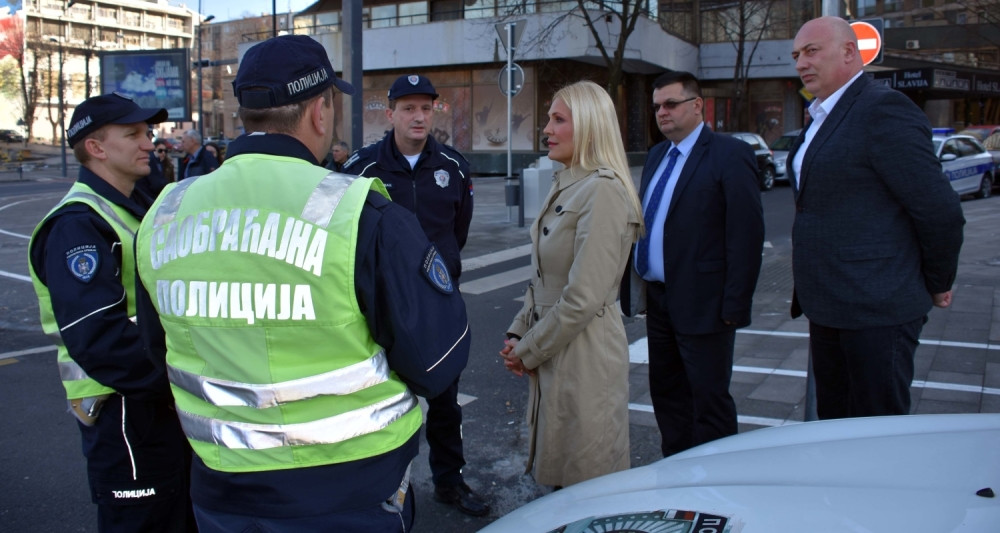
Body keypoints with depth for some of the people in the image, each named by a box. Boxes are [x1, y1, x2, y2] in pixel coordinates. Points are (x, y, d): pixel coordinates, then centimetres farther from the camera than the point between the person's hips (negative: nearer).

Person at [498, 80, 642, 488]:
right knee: (558, 473, 19)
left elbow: (584, 297, -22)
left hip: (584, 351, -9)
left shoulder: (603, 191, -18)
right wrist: (519, 333, 6)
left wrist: (530, 350, -13)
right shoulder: (565, 186, 12)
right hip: (553, 348, 9)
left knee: (587, 481, 5)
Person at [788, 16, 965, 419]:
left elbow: (940, 211, -16)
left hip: (876, 312, -9)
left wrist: (938, 285, -4)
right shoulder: (822, 118, 15)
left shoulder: (884, 110, -16)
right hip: (828, 309, 9)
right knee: (833, 421, 18)